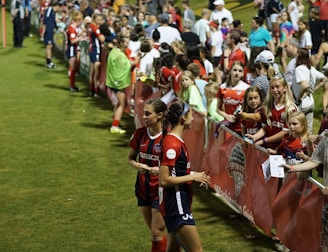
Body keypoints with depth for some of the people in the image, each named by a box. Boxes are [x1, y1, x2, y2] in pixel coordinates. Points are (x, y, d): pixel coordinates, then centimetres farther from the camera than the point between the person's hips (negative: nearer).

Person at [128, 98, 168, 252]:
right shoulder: (140, 134, -1)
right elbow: (131, 158, 11)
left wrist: (160, 169, -26)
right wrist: (138, 165, -10)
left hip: (160, 189, -6)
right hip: (143, 188, 6)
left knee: (157, 232, -2)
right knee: (154, 230, 16)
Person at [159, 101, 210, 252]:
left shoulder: (176, 141, 11)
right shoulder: (172, 144, -19)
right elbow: (164, 180, -23)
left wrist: (194, 176, 10)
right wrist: (192, 177, -16)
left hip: (179, 204, 11)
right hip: (177, 206, -11)